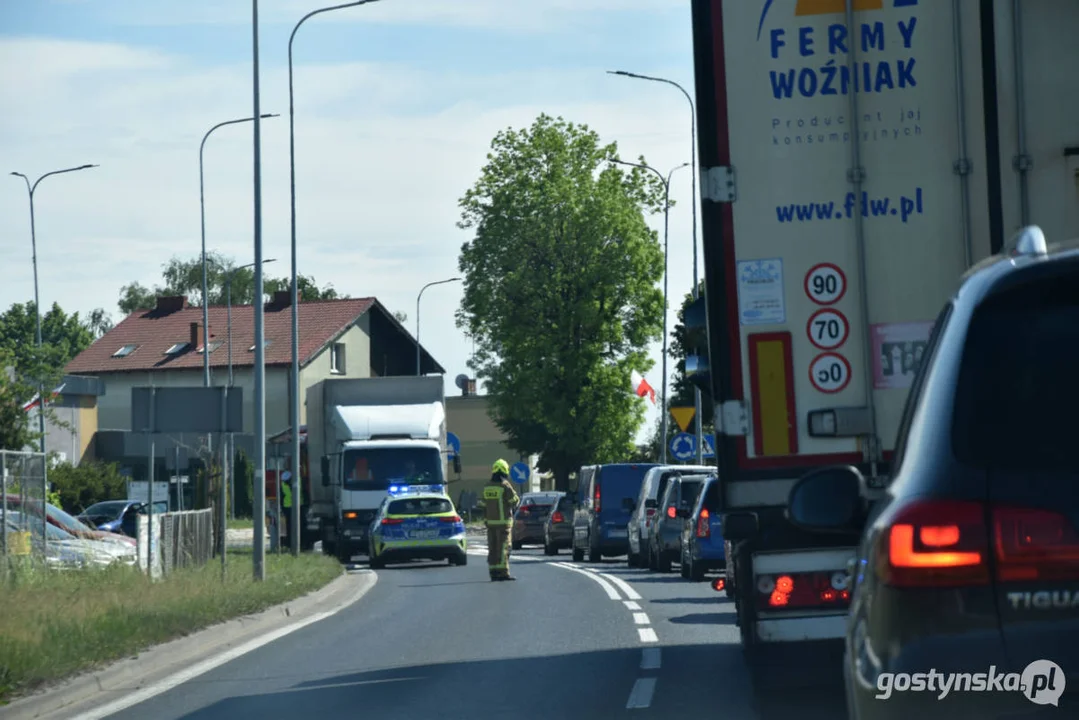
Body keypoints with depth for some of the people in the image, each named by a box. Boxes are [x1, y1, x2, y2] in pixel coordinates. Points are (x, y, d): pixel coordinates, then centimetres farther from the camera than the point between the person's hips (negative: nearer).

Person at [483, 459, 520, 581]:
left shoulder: (487, 487, 8)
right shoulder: (505, 486, -13)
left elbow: (484, 504, 11)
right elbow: (515, 501, -8)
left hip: (490, 521, 6)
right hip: (503, 521, -6)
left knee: (493, 548, 9)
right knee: (503, 547, -5)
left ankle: (493, 572, 9)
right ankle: (503, 572, -9)